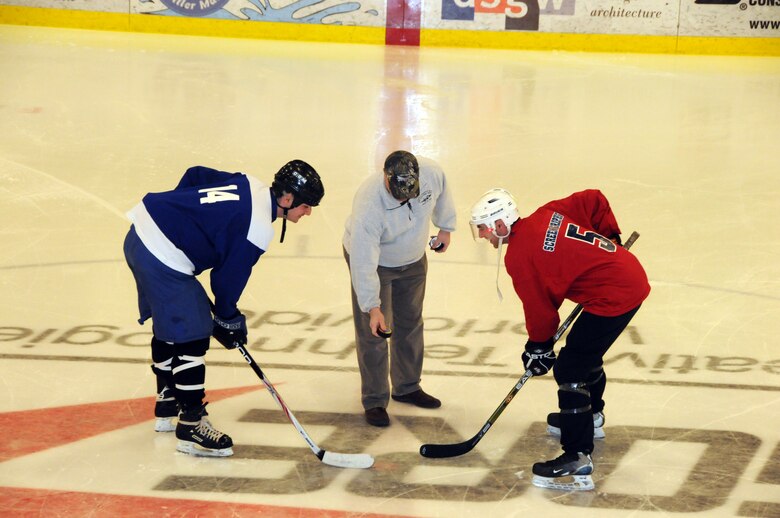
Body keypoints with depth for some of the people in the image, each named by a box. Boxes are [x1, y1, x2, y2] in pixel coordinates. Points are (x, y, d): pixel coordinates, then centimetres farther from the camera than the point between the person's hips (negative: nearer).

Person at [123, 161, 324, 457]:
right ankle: (191, 427, -4)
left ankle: (168, 408, 41)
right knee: (191, 337, -7)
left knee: (168, 327, 25)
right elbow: (229, 276, -11)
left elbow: (195, 175, 20)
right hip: (162, 260, -11)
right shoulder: (258, 229, -18)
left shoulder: (248, 186, 8)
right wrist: (228, 320, 4)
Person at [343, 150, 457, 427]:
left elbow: (442, 196, 0)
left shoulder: (431, 173, -28)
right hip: (373, 259, -5)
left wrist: (445, 227, 12)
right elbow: (364, 262, -36)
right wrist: (372, 307, -36)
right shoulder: (368, 204, -41)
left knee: (410, 324, 17)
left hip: (413, 259, 5)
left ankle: (407, 387, 34)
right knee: (372, 332, -6)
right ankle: (374, 401, 6)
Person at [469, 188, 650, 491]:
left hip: (612, 297, -10)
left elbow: (540, 309, -8)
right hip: (633, 276, 10)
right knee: (587, 353, 29)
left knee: (569, 370, -9)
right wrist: (610, 237, 25)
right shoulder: (546, 215, 10)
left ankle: (578, 459, -13)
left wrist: (539, 347, 8)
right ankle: (591, 416, 53)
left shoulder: (519, 256, -13)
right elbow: (595, 201, 16)